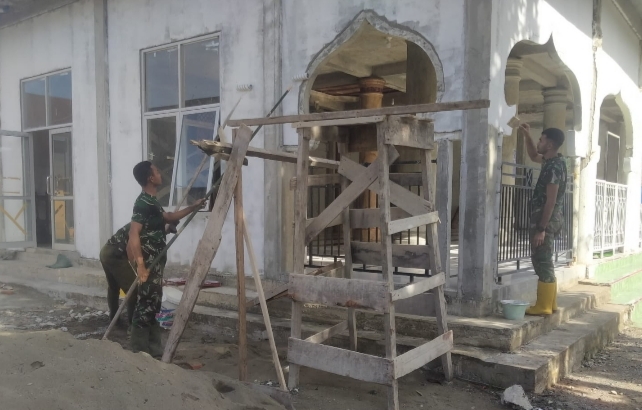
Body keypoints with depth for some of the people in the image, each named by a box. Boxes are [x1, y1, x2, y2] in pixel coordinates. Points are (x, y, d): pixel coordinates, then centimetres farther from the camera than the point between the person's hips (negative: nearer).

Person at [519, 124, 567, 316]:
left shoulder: (554, 167, -19)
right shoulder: (552, 161, 10)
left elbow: (551, 200, -21)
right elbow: (534, 156, 32)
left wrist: (541, 228, -21)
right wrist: (527, 135, 18)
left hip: (546, 220, -10)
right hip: (546, 219, 10)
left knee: (543, 262, -4)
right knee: (543, 262, 14)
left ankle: (544, 306, 3)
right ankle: (549, 303, 21)